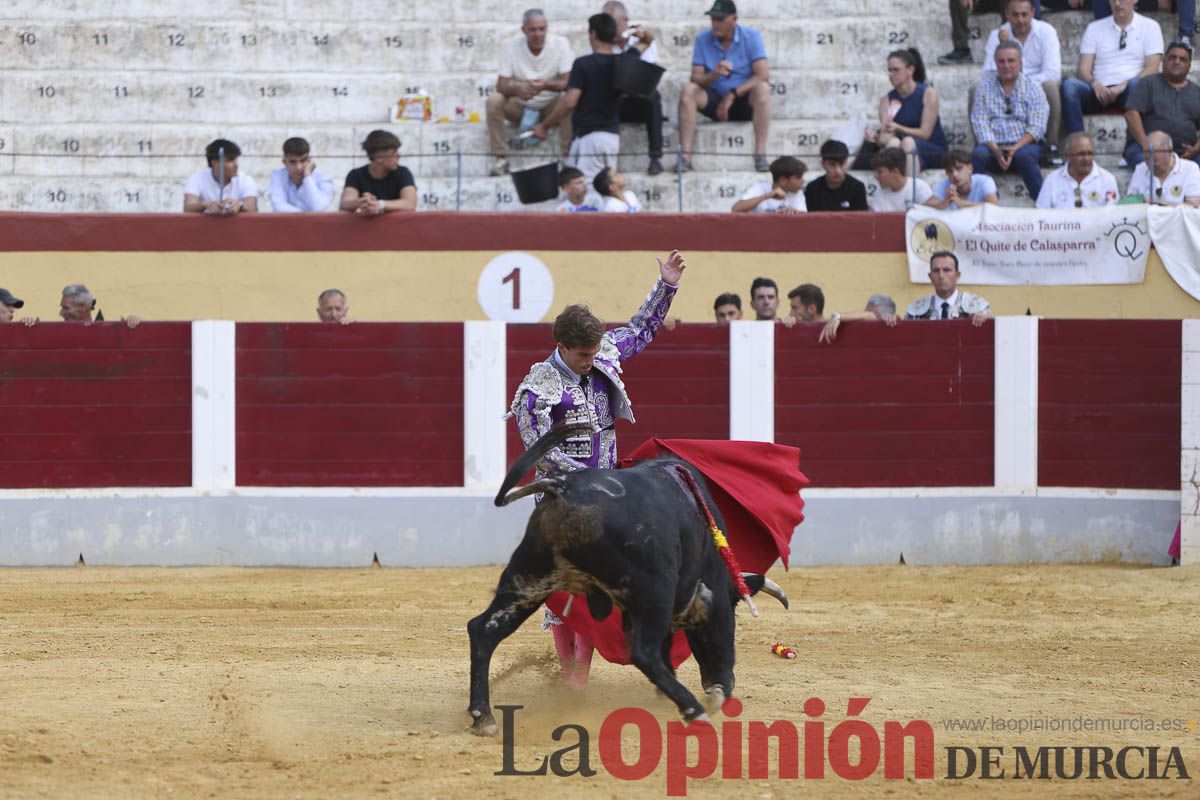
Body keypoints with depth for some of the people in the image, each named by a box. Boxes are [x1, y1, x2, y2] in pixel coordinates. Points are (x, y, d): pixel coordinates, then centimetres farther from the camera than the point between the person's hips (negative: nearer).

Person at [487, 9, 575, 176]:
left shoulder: (560, 44, -13)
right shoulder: (510, 46, -11)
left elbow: (568, 83, -19)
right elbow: (502, 85, -16)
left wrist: (545, 85, -40)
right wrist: (517, 89, -41)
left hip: (551, 106, -1)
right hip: (520, 107, 1)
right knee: (493, 101, -27)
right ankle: (500, 159, -21)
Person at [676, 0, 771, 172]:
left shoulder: (751, 37, -6)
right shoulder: (703, 40, 1)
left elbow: (763, 76, -16)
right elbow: (696, 79, -7)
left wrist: (732, 95, -23)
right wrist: (714, 74, -30)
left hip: (744, 103, -2)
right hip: (715, 103, 2)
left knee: (762, 88, -34)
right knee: (687, 90, -25)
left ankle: (760, 155, -37)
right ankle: (685, 156, -33)